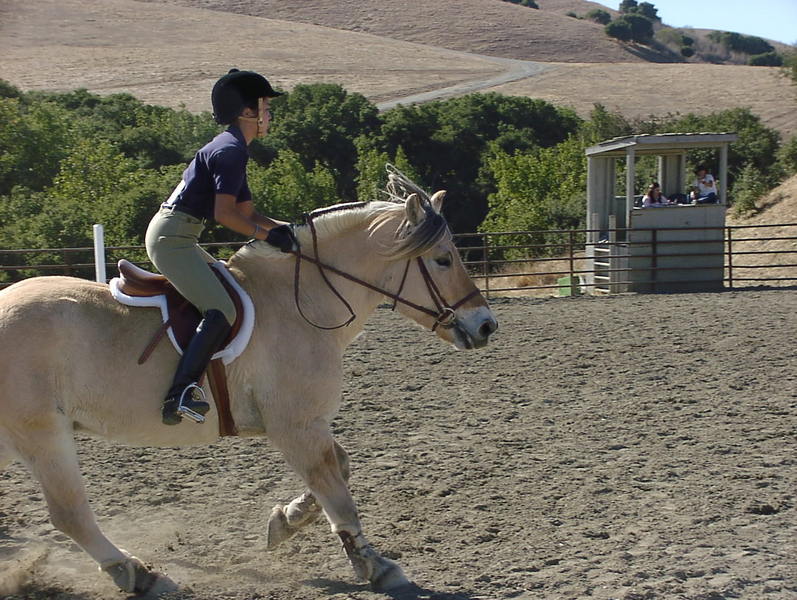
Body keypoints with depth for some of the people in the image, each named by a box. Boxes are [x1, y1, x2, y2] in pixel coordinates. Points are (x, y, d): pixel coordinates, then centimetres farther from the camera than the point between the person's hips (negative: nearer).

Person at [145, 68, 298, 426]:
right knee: (222, 310, -21)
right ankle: (180, 395, -29)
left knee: (230, 286, 19)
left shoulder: (232, 149, 20)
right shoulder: (231, 150, -12)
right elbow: (224, 214, -19)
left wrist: (283, 227, 6)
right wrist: (267, 235, -14)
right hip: (172, 238, -11)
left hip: (178, 238, 11)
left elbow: (247, 212, 19)